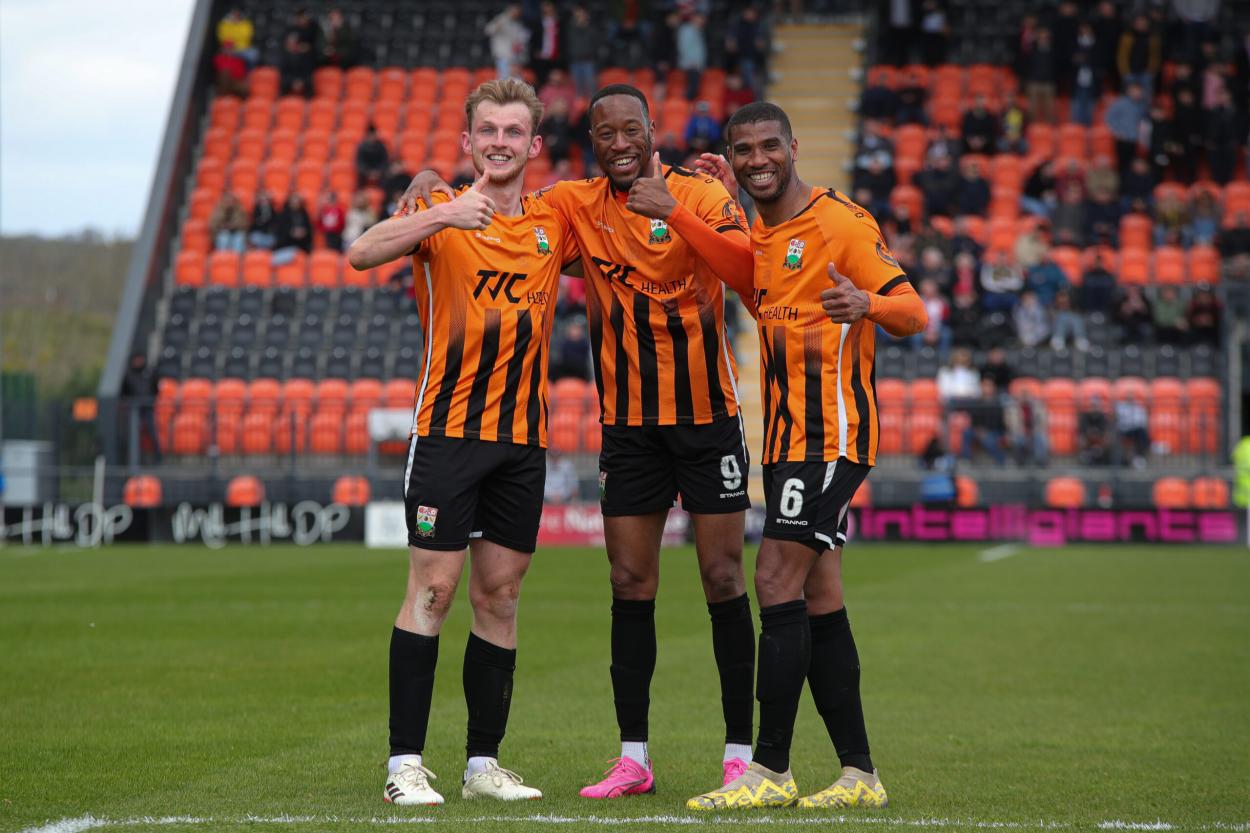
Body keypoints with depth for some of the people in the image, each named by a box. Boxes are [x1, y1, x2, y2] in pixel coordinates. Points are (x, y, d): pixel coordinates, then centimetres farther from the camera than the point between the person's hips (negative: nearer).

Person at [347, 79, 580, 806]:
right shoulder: (442, 214, -3)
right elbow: (363, 254, -21)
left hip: (523, 437, 4)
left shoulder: (555, 224, 10)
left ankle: (484, 762, 13)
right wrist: (441, 216, -35)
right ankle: (406, 762, -4)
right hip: (449, 429, -4)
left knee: (499, 596, 7)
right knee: (433, 590, -7)